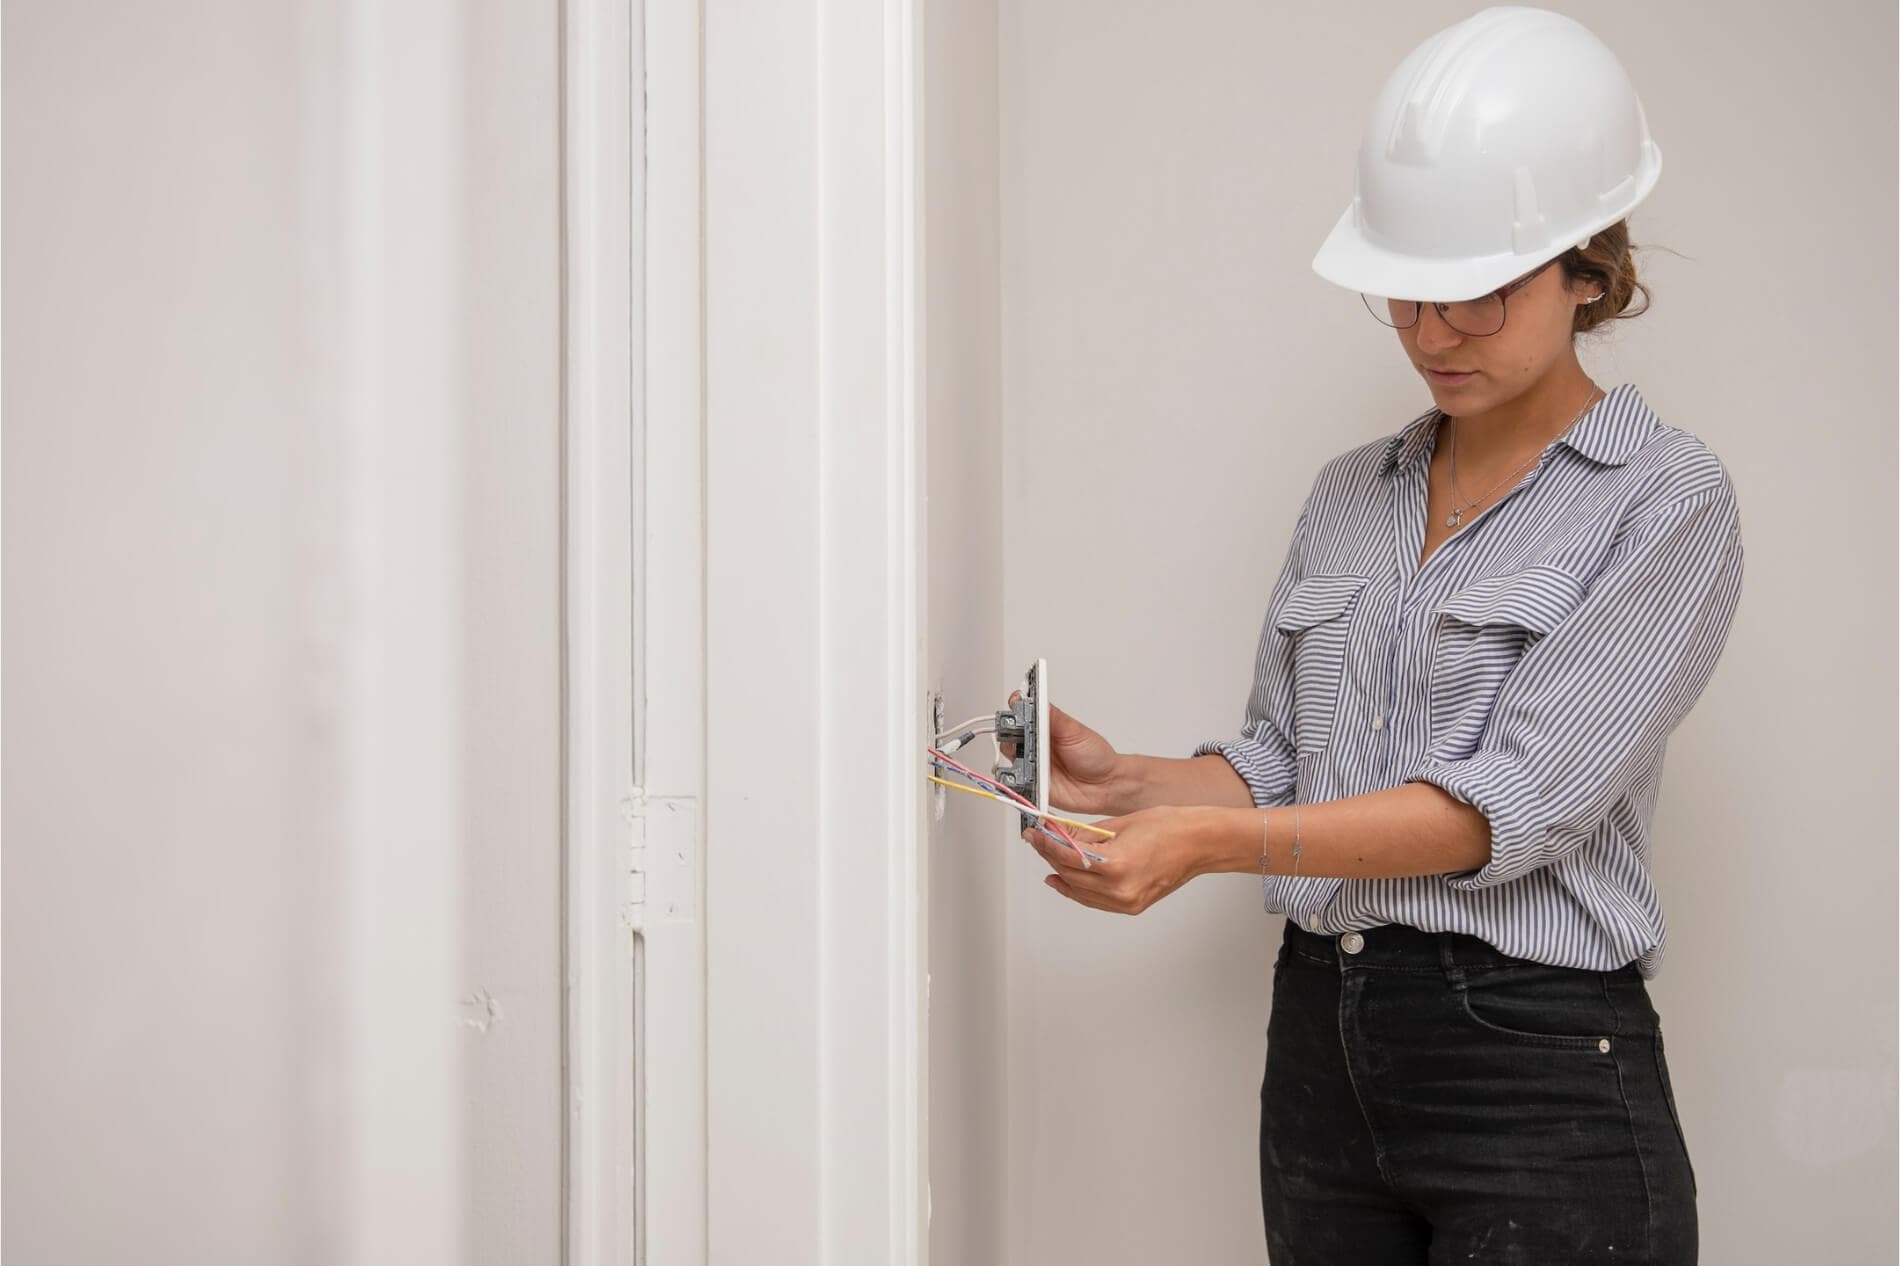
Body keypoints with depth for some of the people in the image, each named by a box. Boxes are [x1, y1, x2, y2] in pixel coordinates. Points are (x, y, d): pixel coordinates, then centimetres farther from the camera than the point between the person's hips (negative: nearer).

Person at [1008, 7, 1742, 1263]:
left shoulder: (1667, 501, -7)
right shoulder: (1351, 493, 12)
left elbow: (1514, 804, -17)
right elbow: (1281, 761, 13)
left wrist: (1208, 843, -24)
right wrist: (1132, 784, -7)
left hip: (1539, 1070, -5)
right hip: (1323, 1043, 6)